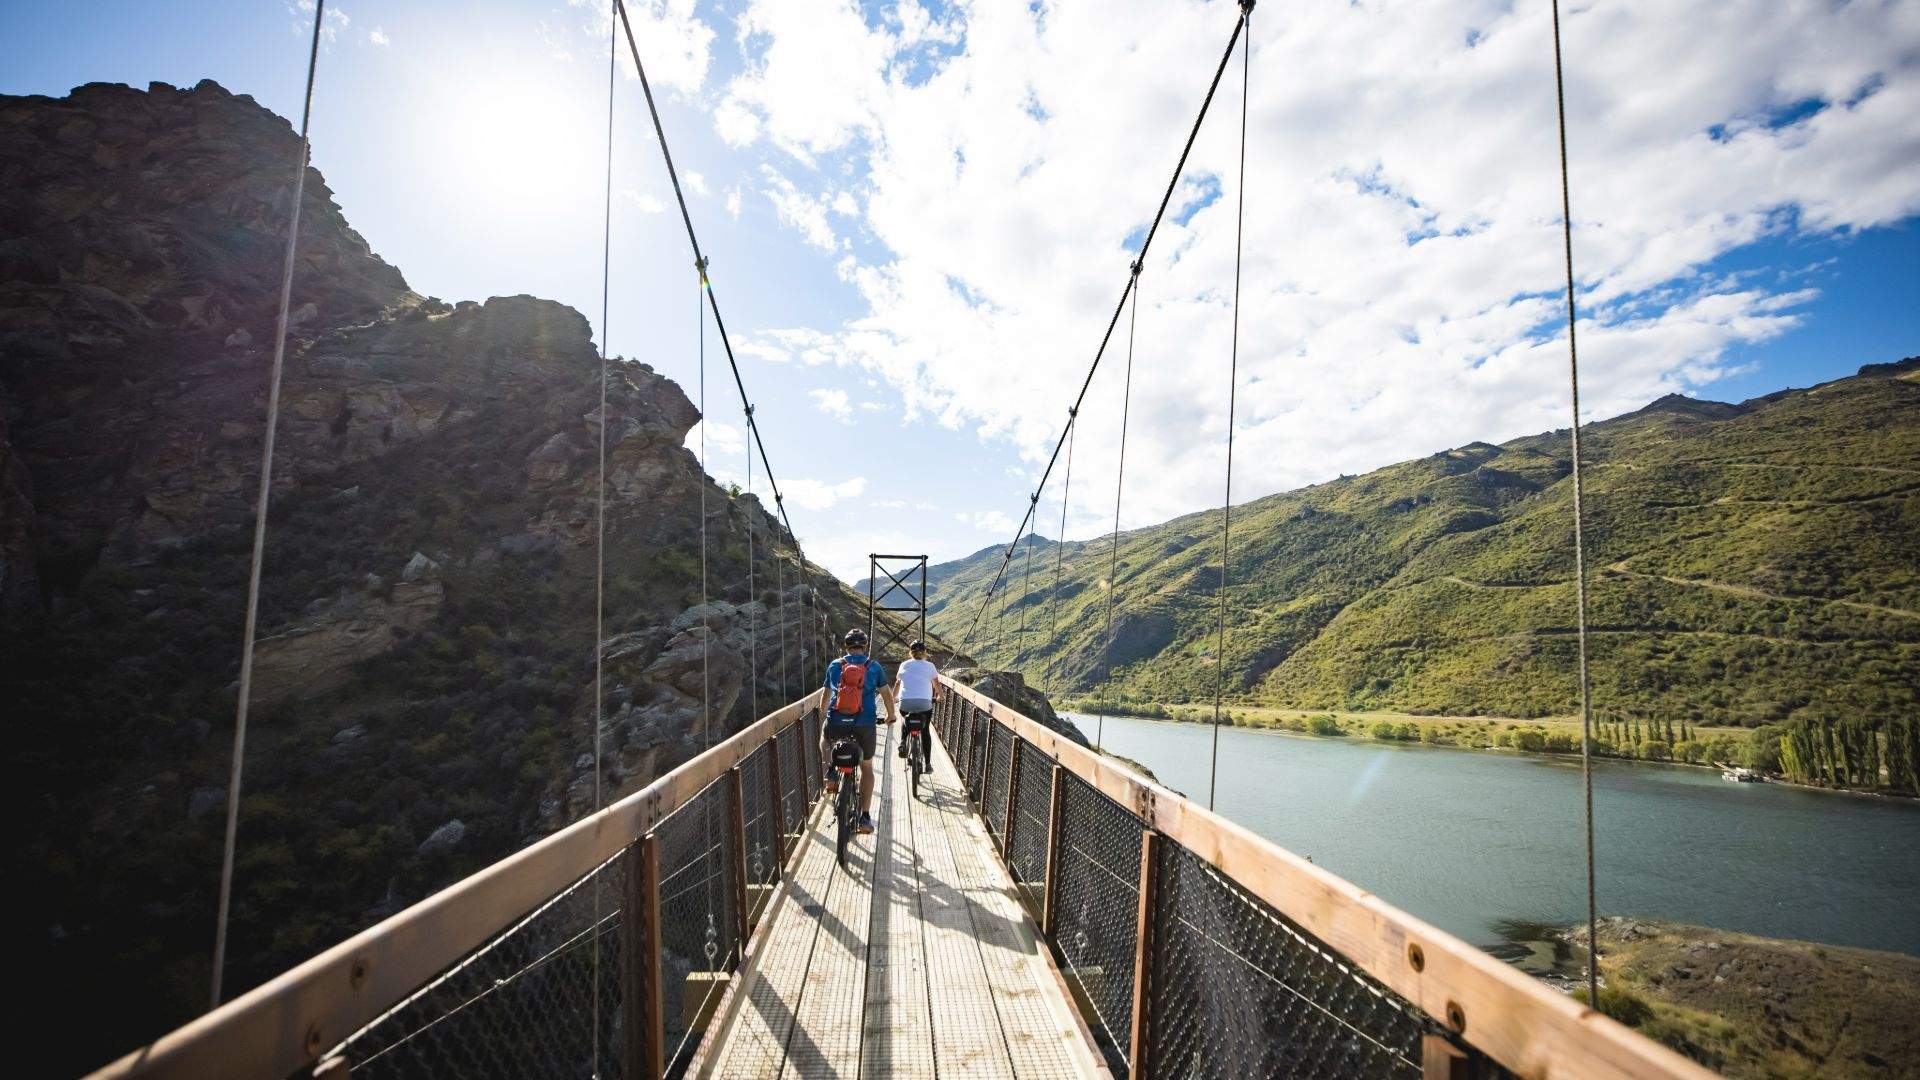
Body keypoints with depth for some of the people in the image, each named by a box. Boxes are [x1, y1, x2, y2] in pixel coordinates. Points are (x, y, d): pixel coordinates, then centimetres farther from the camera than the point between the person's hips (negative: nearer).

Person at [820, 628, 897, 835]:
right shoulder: (874, 666, 7)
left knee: (825, 738, 36)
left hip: (837, 723, 1)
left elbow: (825, 693, 23)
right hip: (865, 724, -1)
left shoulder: (835, 665, 12)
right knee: (867, 768, 17)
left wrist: (823, 714, 41)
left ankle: (831, 775, 14)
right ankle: (865, 818, 13)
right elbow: (886, 693, 10)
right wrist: (892, 714, 28)